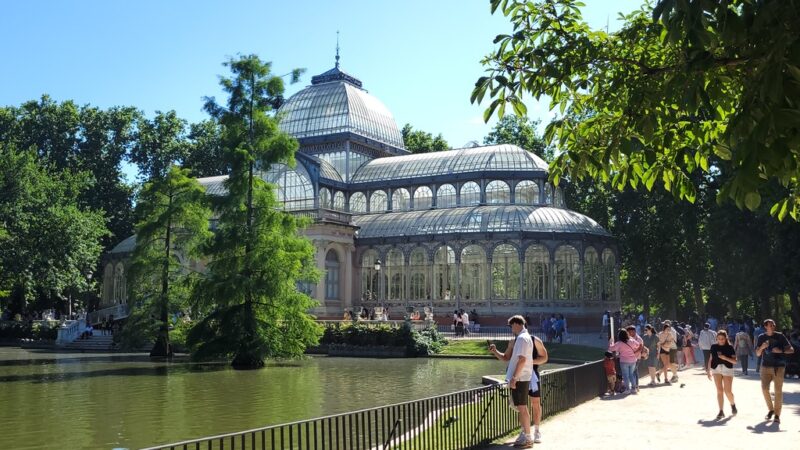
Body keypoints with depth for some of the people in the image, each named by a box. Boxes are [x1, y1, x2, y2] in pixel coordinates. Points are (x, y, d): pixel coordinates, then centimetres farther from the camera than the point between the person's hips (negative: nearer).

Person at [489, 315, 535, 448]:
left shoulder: (522, 338, -14)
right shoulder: (520, 338, 18)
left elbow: (522, 359, -23)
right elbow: (506, 358, 22)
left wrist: (514, 377, -23)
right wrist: (495, 352, 9)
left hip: (520, 378, -10)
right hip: (519, 378, 10)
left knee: (522, 408, -5)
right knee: (520, 407, 16)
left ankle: (527, 439, 1)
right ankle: (524, 435, 25)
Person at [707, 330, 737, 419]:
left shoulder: (730, 347, -2)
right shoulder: (714, 347, 7)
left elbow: (734, 361, -4)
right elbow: (711, 359, 12)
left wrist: (725, 358, -19)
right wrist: (708, 370, 10)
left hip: (727, 369, -2)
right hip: (716, 369, 2)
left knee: (728, 391, -2)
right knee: (719, 390, 0)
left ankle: (733, 404, 29)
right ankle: (721, 411, 4)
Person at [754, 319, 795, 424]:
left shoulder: (780, 336, 0)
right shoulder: (761, 337, 6)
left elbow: (791, 350, 0)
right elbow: (757, 354, 6)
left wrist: (780, 350, -17)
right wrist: (762, 347, -14)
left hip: (779, 367, -2)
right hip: (766, 366, 2)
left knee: (778, 391, -3)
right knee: (764, 388, -4)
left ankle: (777, 415, 3)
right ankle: (770, 409, 18)